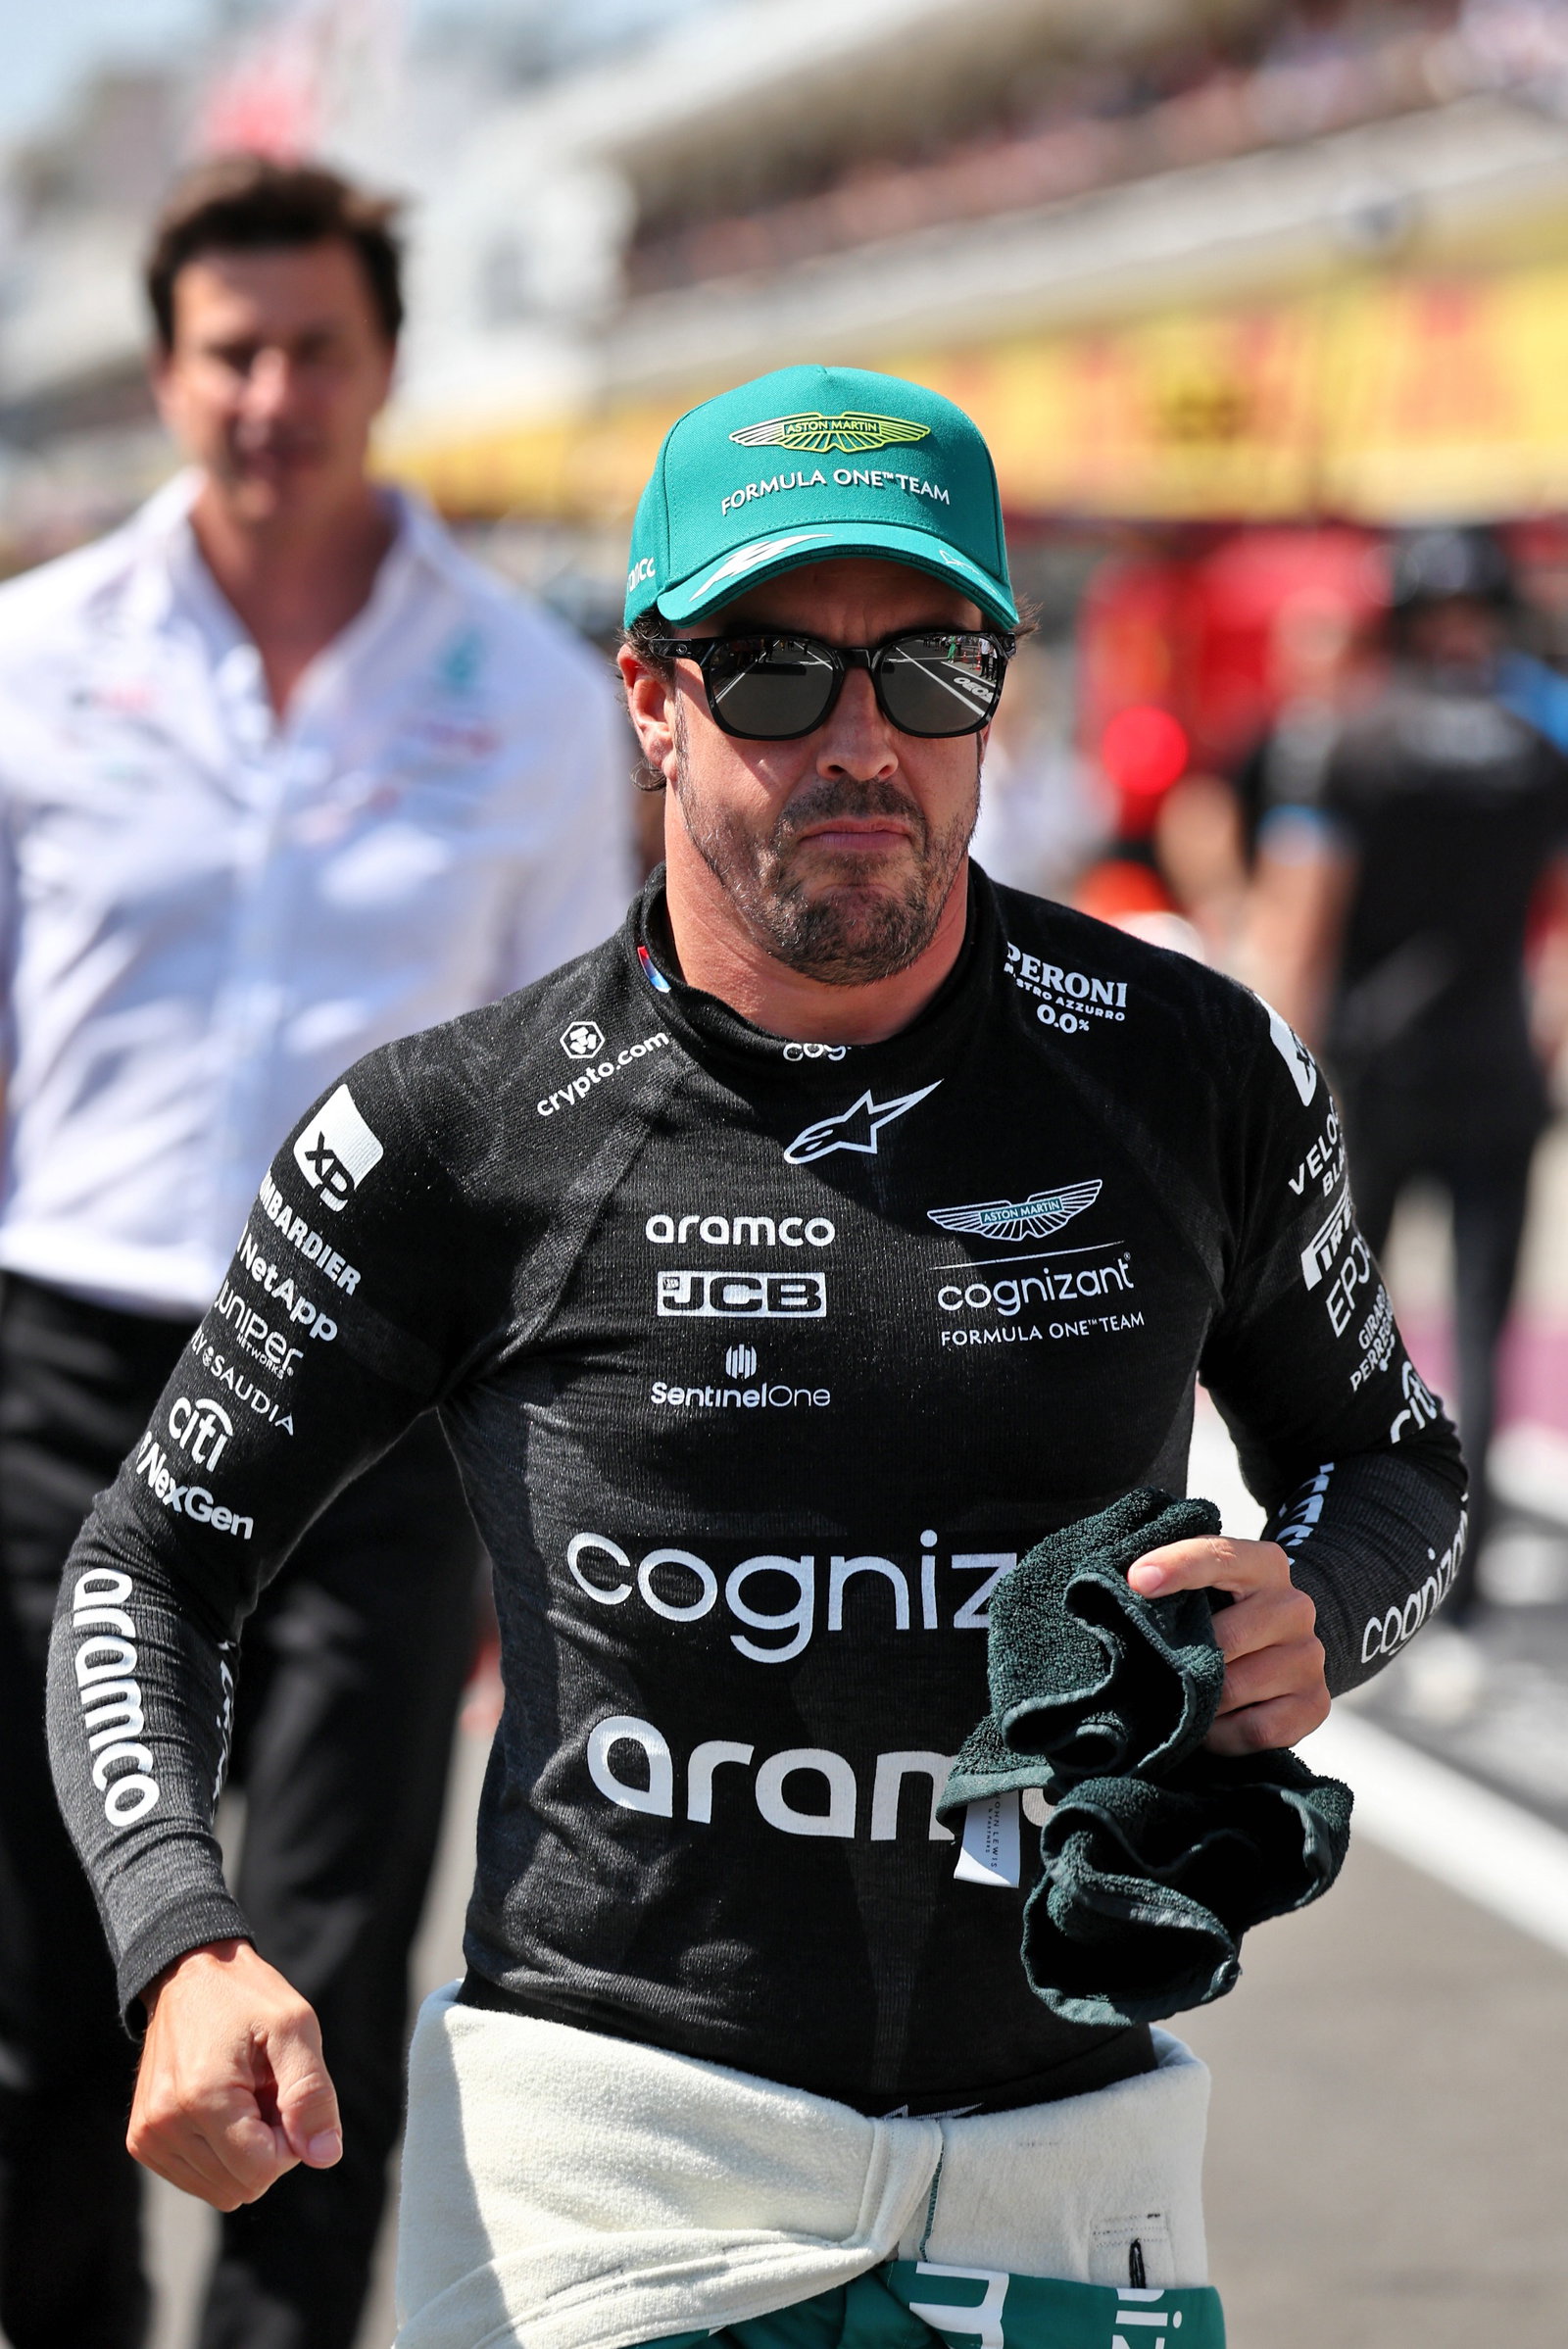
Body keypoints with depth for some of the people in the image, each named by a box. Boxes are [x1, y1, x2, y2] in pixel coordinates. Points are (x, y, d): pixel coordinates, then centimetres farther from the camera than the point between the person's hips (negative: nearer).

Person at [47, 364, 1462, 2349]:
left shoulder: (1188, 1069, 1)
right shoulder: (461, 1138, -5)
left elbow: (1393, 1461, 17)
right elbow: (153, 1565, 3)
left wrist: (1307, 1626, -7)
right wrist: (188, 1951, -15)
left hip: (1063, 2167, 2)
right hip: (610, 2148, -2)